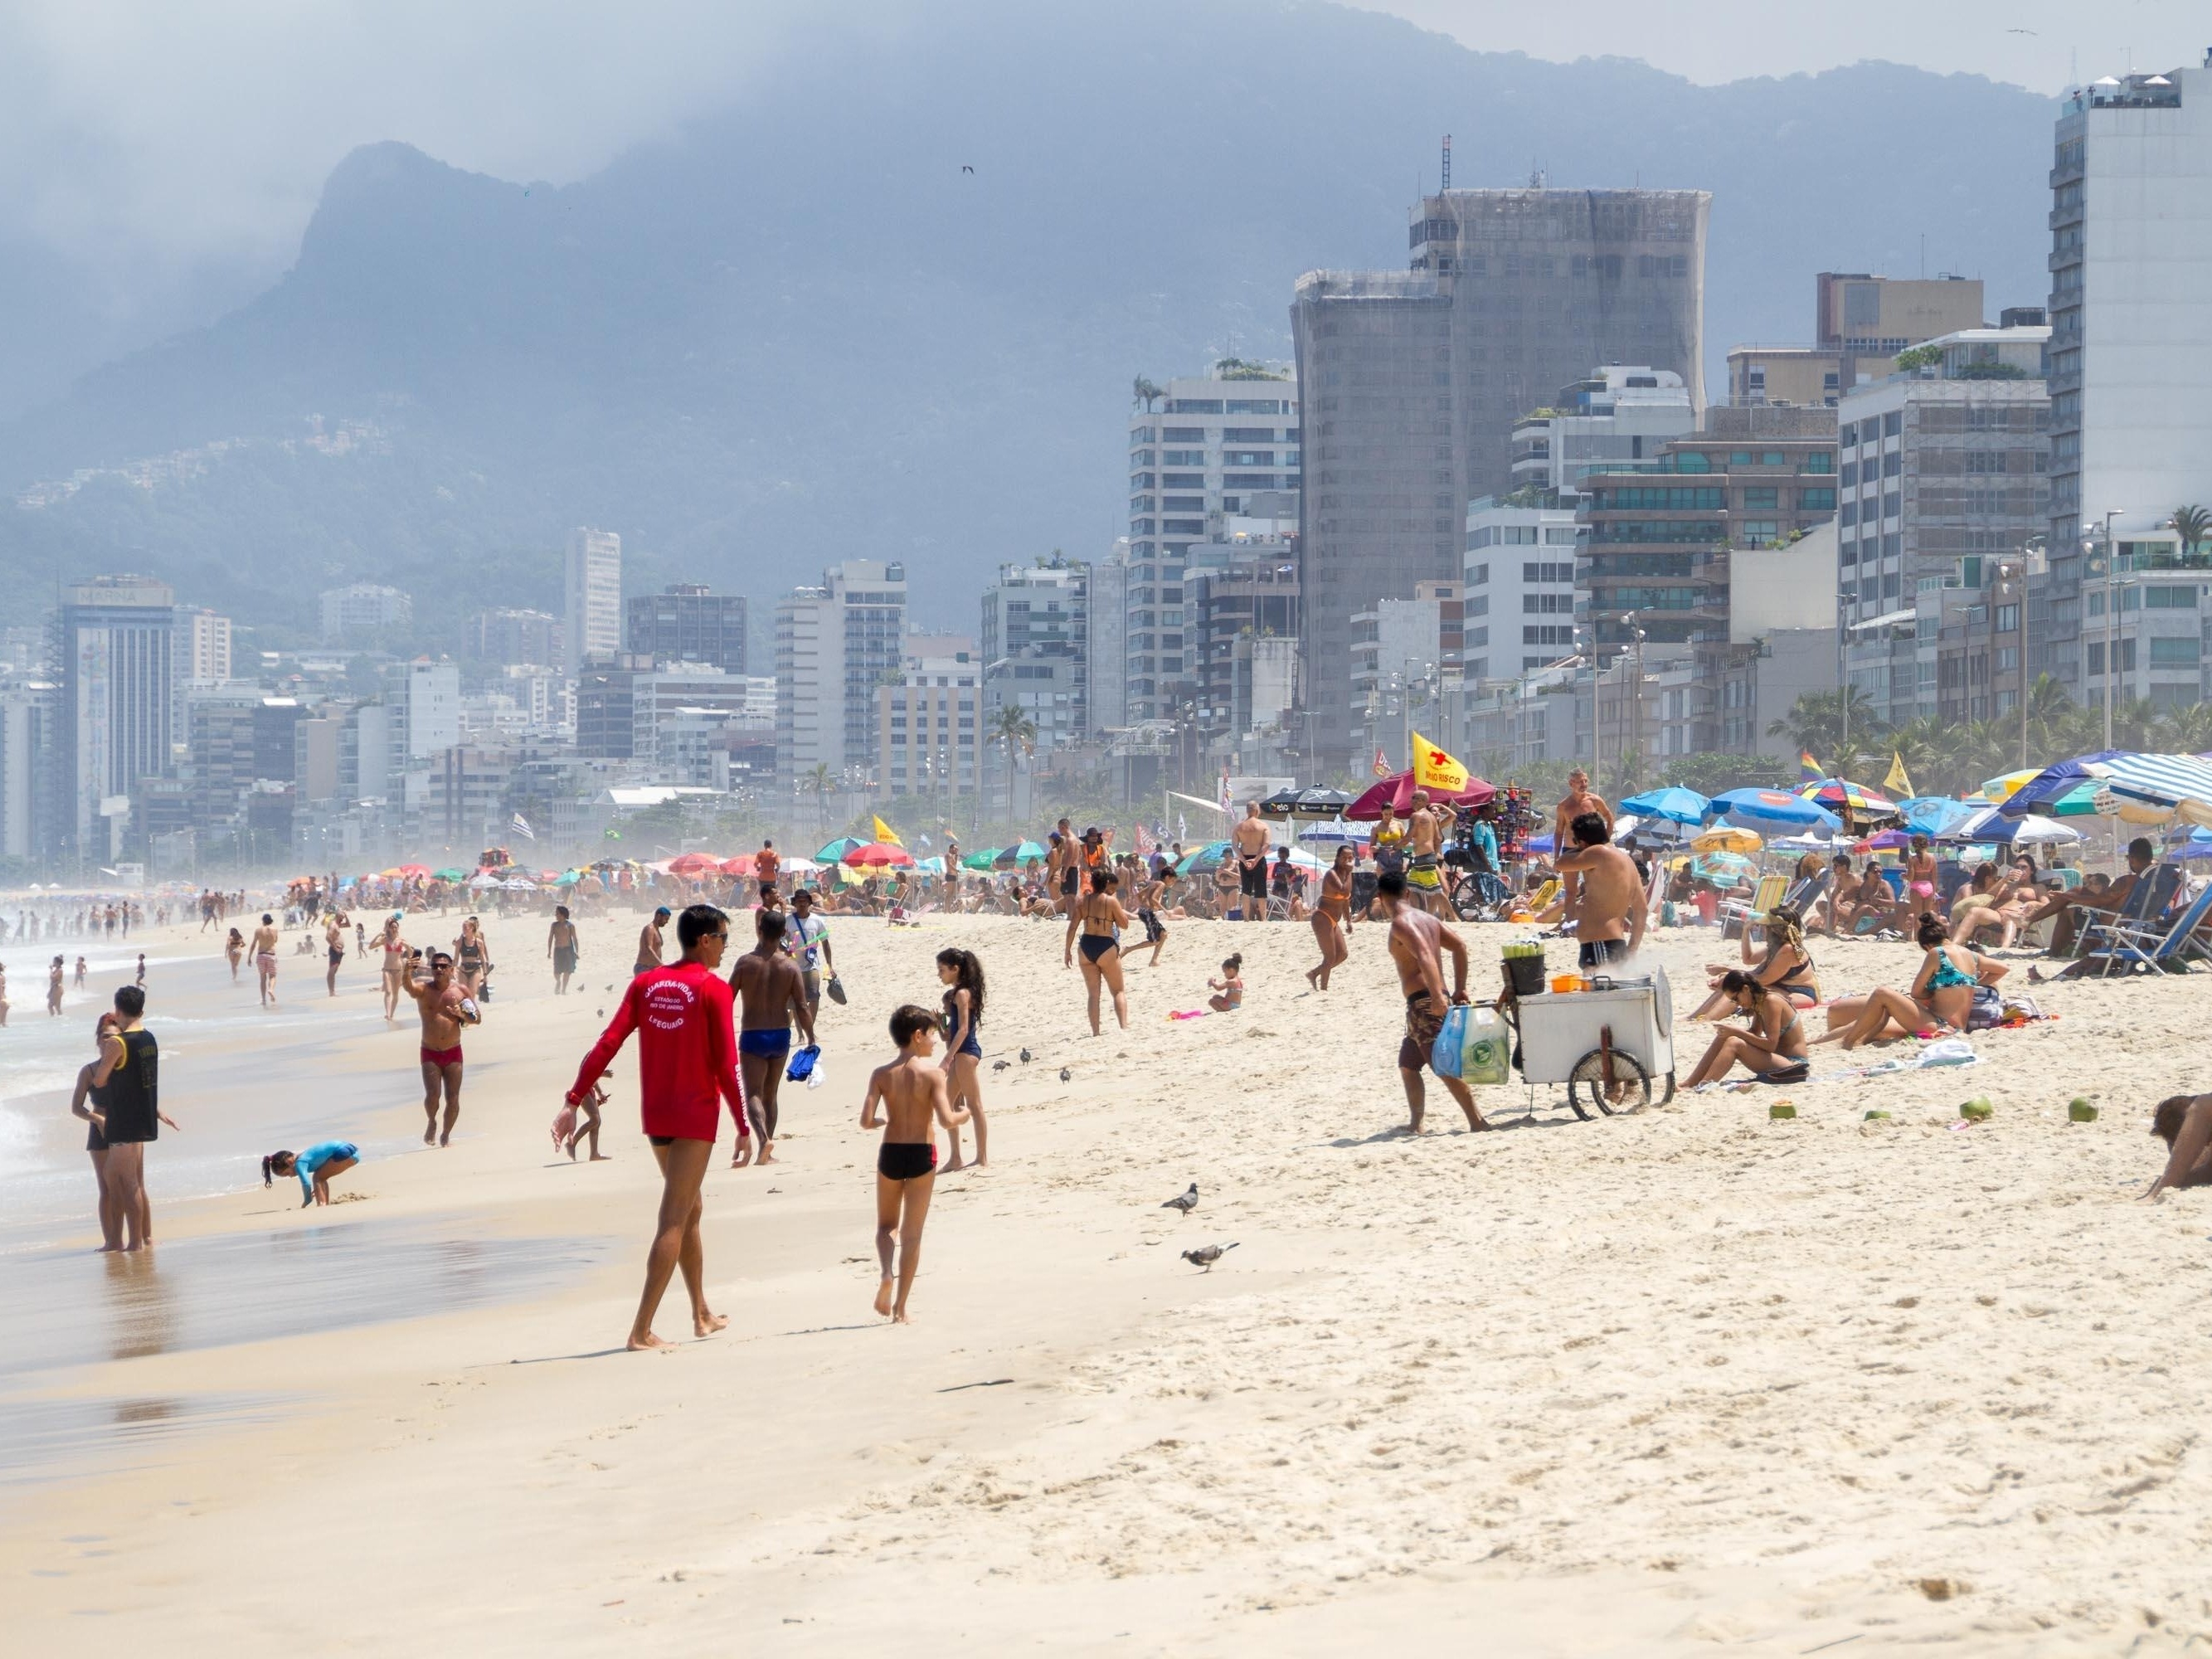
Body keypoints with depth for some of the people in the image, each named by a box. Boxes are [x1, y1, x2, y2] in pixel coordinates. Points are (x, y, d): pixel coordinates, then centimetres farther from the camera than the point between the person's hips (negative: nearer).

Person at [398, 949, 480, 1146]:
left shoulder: (461, 991, 3)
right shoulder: (424, 990, -4)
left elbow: (477, 1018, 8)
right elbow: (409, 988, -28)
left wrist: (462, 1015, -14)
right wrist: (407, 974, -51)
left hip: (453, 1053, 2)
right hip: (430, 1053, -2)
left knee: (453, 1100, 2)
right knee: (432, 1094, -17)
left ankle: (445, 1135, 23)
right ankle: (431, 1123, 14)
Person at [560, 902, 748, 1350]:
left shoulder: (645, 983, 5)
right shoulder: (713, 989, -11)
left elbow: (606, 1045, 0)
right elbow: (727, 1066, -13)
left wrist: (573, 1103, 0)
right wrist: (743, 1127, -6)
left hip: (654, 1113, 6)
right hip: (696, 1114, -6)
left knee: (690, 1211, 22)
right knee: (674, 1220, -6)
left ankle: (702, 1315, 32)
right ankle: (641, 1330, -12)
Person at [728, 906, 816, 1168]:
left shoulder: (746, 962, -8)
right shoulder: (790, 967, -4)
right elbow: (802, 1008, -7)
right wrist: (811, 1038, 2)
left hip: (752, 1036, -3)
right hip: (781, 1035, 3)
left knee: (753, 1093, -4)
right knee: (770, 1094, 16)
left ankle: (763, 1138, -30)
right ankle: (765, 1153, 19)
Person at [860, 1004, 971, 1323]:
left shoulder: (882, 1075, -3)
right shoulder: (932, 1073, -10)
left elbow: (866, 1120, -9)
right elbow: (946, 1119, -18)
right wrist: (964, 1115, 4)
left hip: (890, 1153, 2)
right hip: (922, 1155, -2)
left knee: (886, 1226, 21)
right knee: (911, 1234, 8)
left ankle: (885, 1274, -8)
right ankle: (900, 1306, 7)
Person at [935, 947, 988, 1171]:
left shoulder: (961, 994, -14)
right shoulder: (956, 993, 14)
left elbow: (963, 1029, -20)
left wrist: (948, 1058, -22)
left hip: (965, 1052, -10)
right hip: (960, 1053, 10)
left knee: (973, 1105, -4)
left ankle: (982, 1158, 1)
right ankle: (955, 1158, 17)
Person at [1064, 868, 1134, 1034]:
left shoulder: (1083, 902, 4)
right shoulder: (1111, 901, -8)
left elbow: (1072, 928, 1)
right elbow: (1124, 924, -3)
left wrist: (1067, 951, 6)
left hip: (1086, 946, 4)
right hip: (1106, 947, -4)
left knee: (1093, 994, 10)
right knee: (1118, 991, 6)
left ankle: (1095, 1032, 6)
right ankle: (1124, 1026, -11)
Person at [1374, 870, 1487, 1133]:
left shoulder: (1400, 924, -11)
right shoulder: (1426, 918, 17)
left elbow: (1425, 956, -25)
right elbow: (1459, 947, 18)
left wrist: (1437, 996, -33)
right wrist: (1460, 989, 18)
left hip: (1423, 1003, -10)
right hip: (1436, 1000, 10)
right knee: (1407, 1064, 21)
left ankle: (1477, 1121, -21)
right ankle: (1416, 1123, 23)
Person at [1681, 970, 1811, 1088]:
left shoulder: (1771, 1001, -17)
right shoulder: (1759, 1003, 10)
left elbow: (1770, 1044, -22)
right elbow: (1755, 1034, 14)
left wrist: (1737, 1032, -18)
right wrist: (1733, 1031, -4)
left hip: (1793, 1064, -9)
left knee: (1735, 1044, -24)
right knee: (1724, 1038, -1)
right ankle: (1690, 1083, -6)